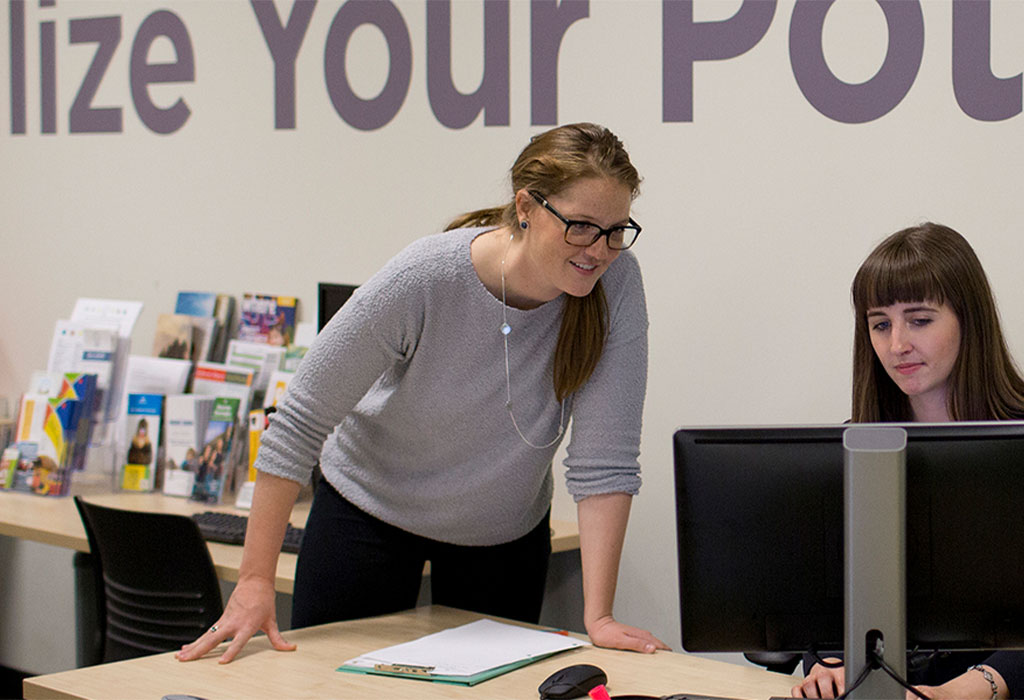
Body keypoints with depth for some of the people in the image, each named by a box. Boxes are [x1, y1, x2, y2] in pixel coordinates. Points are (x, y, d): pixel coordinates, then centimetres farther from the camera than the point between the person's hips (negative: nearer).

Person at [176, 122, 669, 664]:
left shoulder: (616, 283, -23)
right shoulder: (421, 280, -29)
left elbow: (604, 457, -22)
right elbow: (299, 423, -22)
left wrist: (597, 615, -28)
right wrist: (255, 581, -23)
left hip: (505, 534, 2)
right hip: (371, 508, -2)